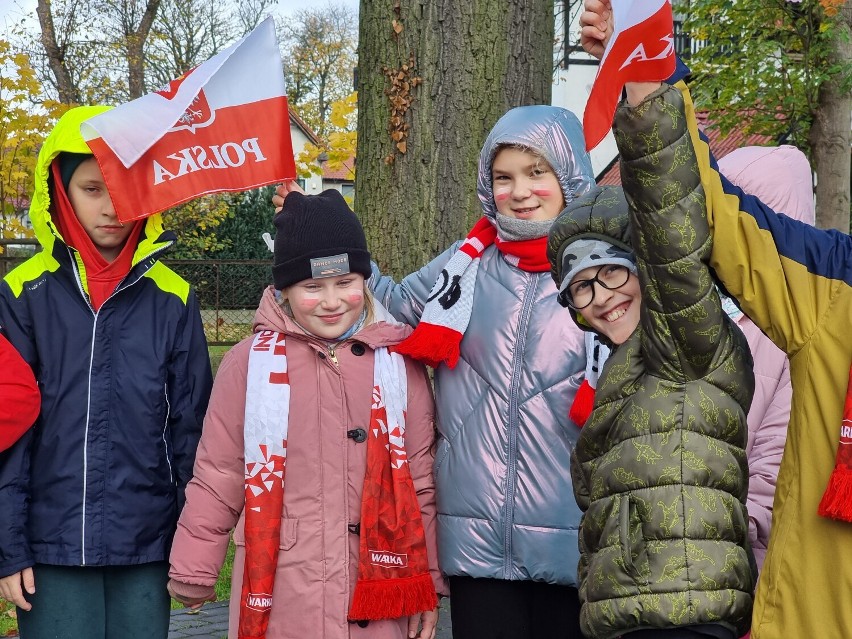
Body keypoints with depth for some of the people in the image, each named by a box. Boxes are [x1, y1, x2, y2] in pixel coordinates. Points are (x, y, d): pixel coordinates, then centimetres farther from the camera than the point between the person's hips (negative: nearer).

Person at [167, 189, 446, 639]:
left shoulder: (399, 362, 3)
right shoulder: (251, 361, -1)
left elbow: (420, 479, 6)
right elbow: (218, 478, 4)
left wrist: (426, 584, 6)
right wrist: (193, 573, 8)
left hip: (375, 592, 1)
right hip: (278, 595, -1)